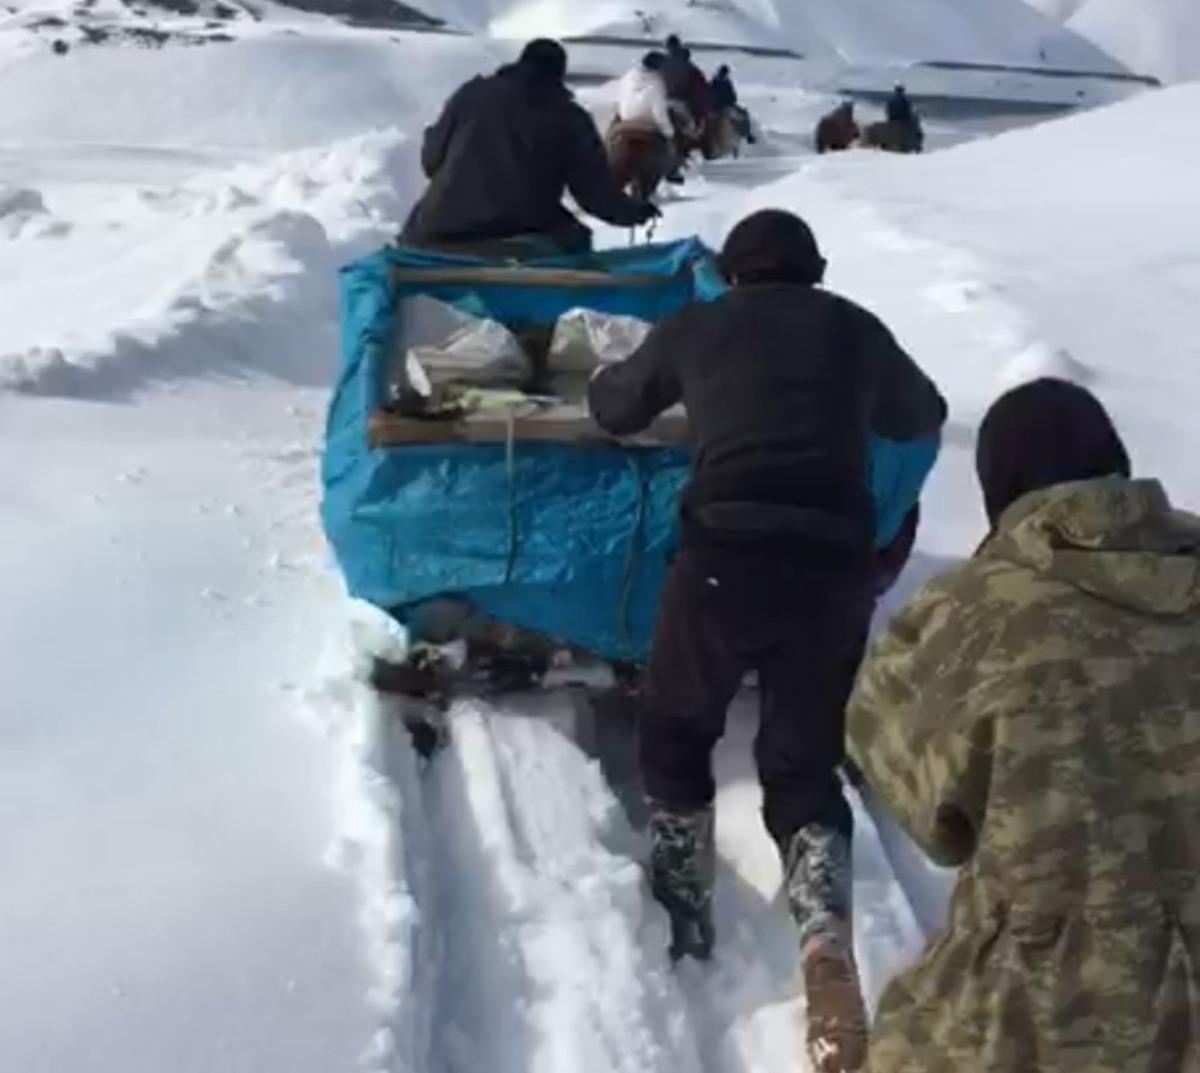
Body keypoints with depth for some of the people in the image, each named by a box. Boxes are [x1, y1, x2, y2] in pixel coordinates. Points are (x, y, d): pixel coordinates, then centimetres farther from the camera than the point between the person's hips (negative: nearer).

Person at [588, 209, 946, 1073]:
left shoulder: (696, 327, 15)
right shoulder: (857, 328, 18)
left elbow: (611, 407, 30)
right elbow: (924, 417, 35)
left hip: (724, 560, -1)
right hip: (836, 572, 2)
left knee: (676, 730, 25)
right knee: (804, 763, 14)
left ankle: (685, 897, 23)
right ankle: (828, 929, -8)